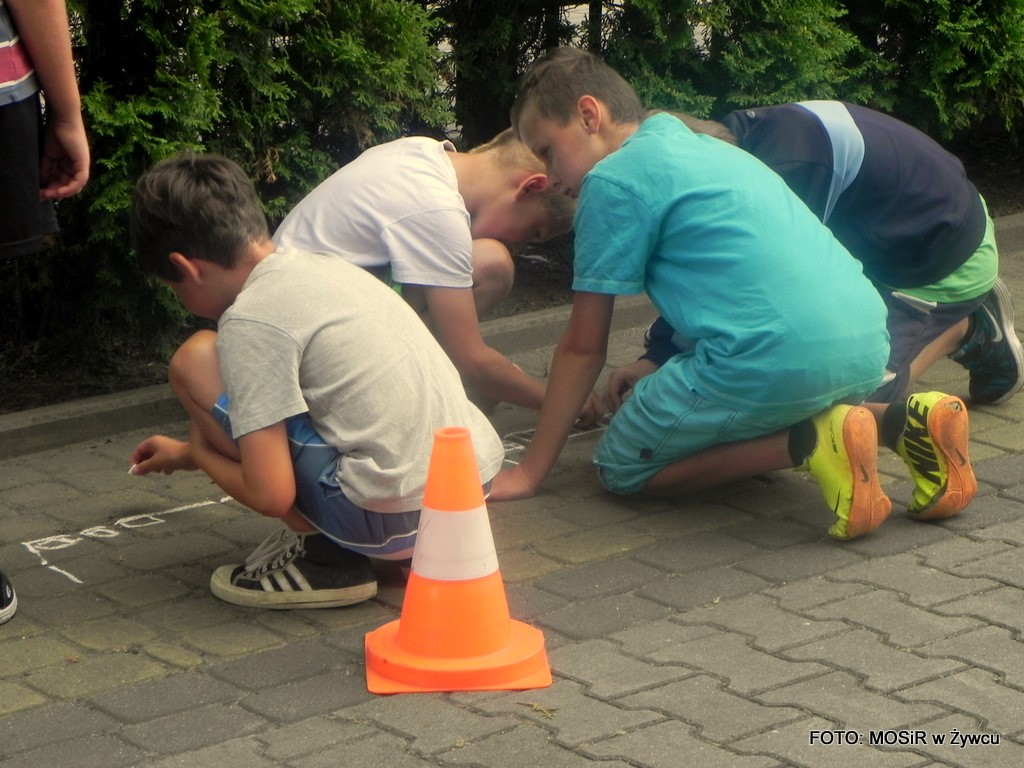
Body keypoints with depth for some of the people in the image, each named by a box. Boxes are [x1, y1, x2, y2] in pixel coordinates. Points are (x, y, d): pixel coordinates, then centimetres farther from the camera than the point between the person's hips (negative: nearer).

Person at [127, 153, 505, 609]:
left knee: (196, 361, -1)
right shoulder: (317, 265, 15)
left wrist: (198, 452, 7)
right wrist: (187, 453, 41)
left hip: (392, 516, -9)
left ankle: (326, 558, 1)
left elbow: (270, 494, -14)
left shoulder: (251, 320, -12)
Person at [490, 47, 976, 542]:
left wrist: (531, 470, 12)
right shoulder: (697, 145, 26)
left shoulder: (612, 180, 2)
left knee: (623, 468, 10)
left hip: (772, 358, -8)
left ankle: (811, 444, -9)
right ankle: (902, 422, 10)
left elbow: (583, 347, 4)